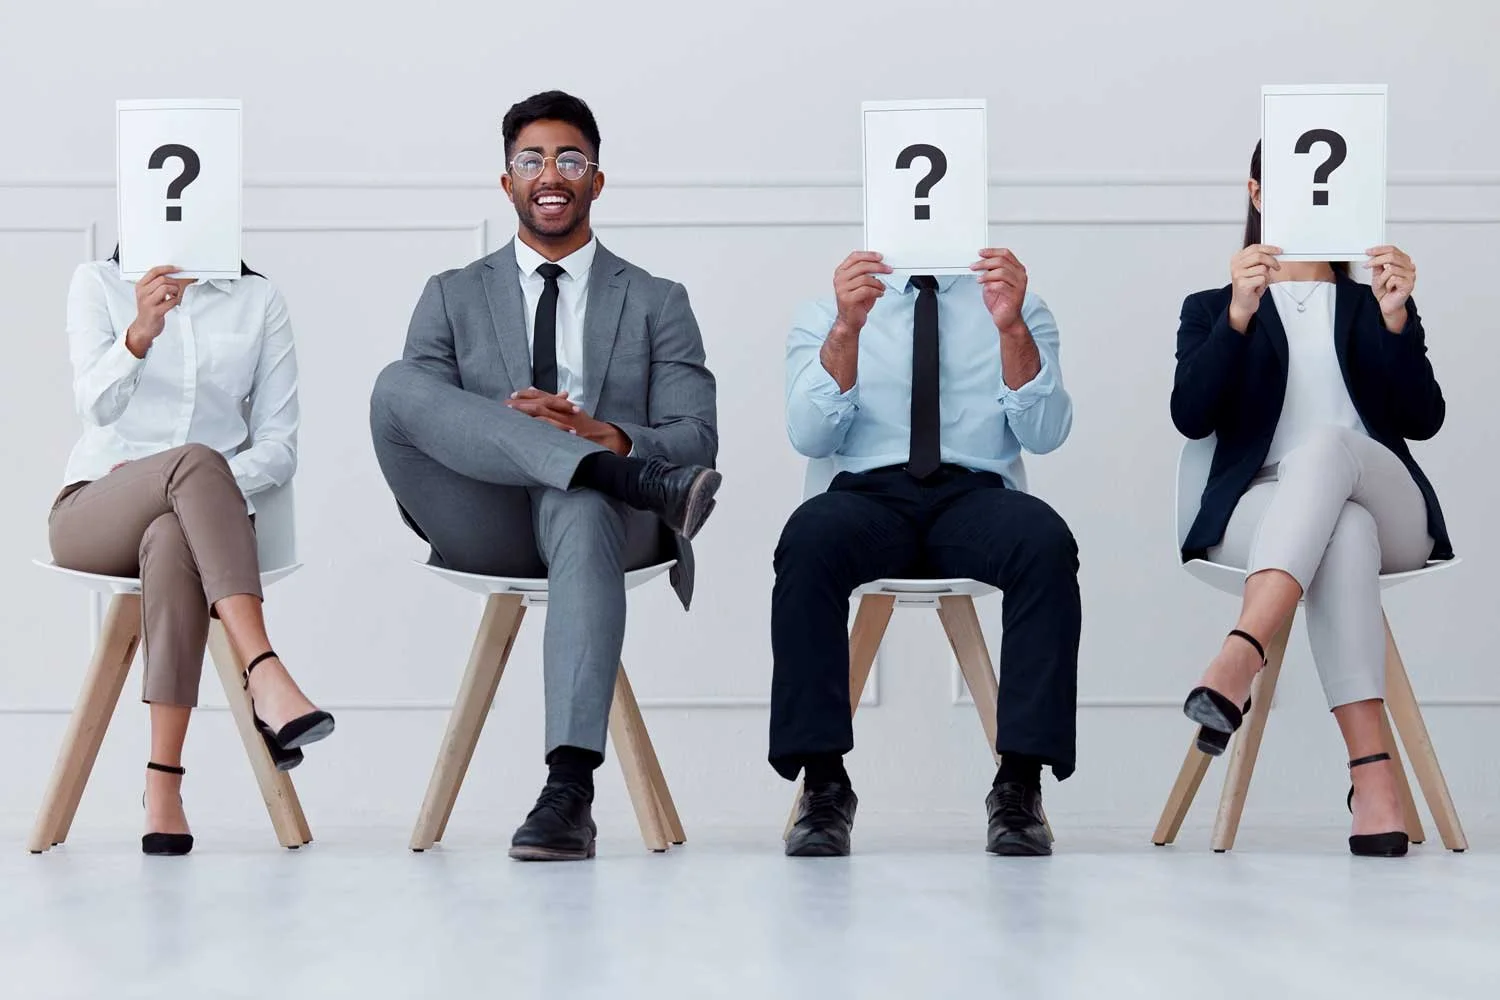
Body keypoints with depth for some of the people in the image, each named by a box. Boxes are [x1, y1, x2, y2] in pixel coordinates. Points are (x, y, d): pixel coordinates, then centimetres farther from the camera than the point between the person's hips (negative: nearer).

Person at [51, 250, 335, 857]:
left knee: (172, 539, -37)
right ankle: (266, 679, -49)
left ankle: (163, 785, -44)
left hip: (204, 514, 1)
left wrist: (213, 486, -14)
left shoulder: (259, 300, 11)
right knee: (196, 460, -35)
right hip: (93, 510, -1)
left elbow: (278, 449, 5)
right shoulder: (98, 284, 8)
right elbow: (96, 404, -10)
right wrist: (139, 335, -28)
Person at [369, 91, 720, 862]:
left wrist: (604, 437, -17)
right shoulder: (453, 297, 19)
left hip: (601, 511, -1)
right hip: (487, 525, 1)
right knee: (397, 385, -26)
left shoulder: (657, 304, 17)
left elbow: (695, 441, 7)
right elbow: (412, 426, 6)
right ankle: (636, 479, -37)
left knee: (582, 512, -41)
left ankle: (569, 789, -50)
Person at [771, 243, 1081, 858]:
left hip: (976, 499, 0)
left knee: (1045, 541, -34)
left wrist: (1011, 328, -15)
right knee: (810, 538, -35)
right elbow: (809, 436, -1)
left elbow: (1045, 434, 1)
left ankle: (1020, 784, -31)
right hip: (870, 496, 0)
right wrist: (847, 329, -16)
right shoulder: (824, 315, 15)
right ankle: (823, 784, -30)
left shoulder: (1020, 310, 16)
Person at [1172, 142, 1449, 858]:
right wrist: (1238, 316, -14)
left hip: (1388, 512, 1)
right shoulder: (1213, 308, 21)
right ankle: (1372, 774, -52)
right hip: (1260, 513, -1)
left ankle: (1238, 662, -55)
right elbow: (1190, 417, 0)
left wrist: (1395, 319, -9)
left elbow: (1423, 421, 6)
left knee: (1327, 442, -36)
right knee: (1343, 531, -39)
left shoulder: (1374, 304, 25)